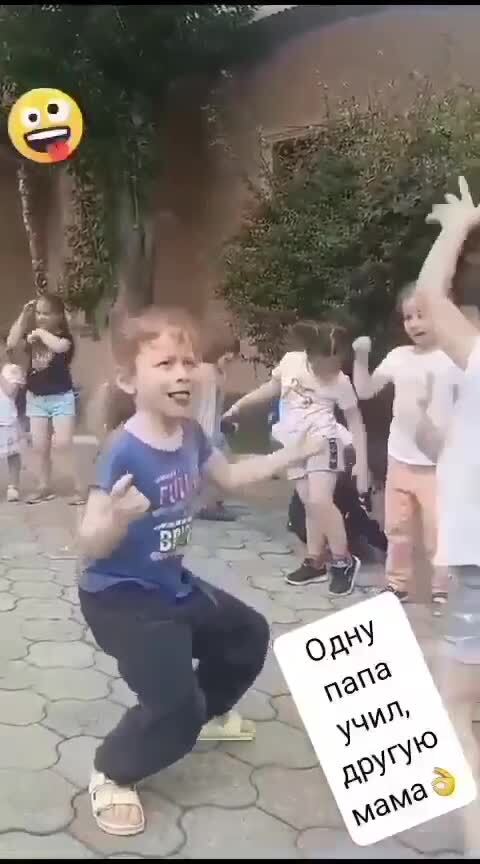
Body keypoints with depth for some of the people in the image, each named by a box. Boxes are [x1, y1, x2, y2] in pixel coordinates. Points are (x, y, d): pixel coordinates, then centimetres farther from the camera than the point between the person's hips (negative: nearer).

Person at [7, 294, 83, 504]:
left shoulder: (65, 336, -9)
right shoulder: (32, 336, 5)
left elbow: (59, 346, -33)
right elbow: (12, 343, -13)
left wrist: (40, 332, -19)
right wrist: (23, 315, -13)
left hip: (61, 398, -5)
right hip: (35, 398, 5)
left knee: (63, 444, -11)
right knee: (39, 446, 7)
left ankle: (78, 488, -2)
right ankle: (44, 488, 19)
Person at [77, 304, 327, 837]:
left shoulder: (190, 434, -6)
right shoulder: (123, 453, -30)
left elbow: (230, 476, 14)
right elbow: (89, 546, -29)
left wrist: (295, 453, 11)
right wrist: (118, 517, -50)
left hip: (172, 585, 9)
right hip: (120, 596, -9)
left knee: (248, 633, 23)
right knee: (174, 709, -14)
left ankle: (208, 712, 48)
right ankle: (110, 774, 15)